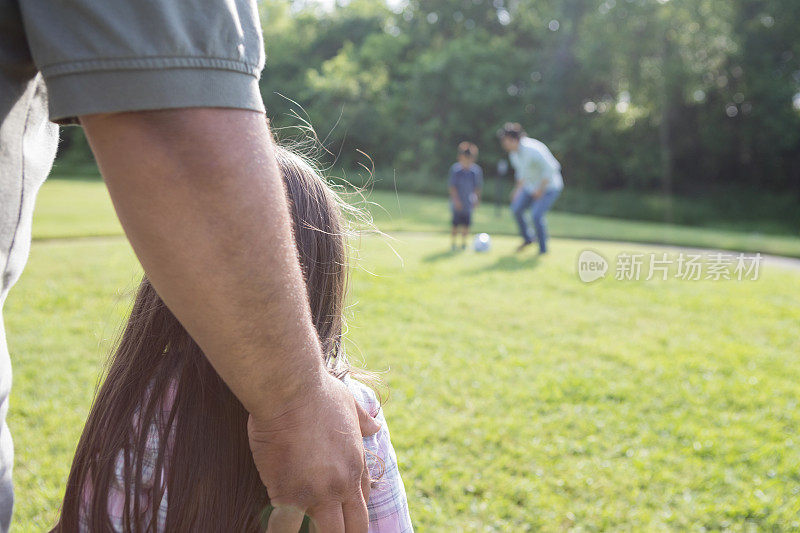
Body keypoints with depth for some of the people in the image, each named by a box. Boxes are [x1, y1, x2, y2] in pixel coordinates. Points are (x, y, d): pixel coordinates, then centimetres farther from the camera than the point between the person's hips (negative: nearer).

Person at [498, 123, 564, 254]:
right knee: (516, 209, 3)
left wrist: (540, 190, -21)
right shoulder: (513, 153, -1)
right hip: (531, 186, 8)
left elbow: (550, 170, -25)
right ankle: (527, 238, 25)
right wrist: (518, 189, 14)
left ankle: (543, 249, -3)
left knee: (537, 214, -20)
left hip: (549, 186, -8)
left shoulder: (532, 150, -27)